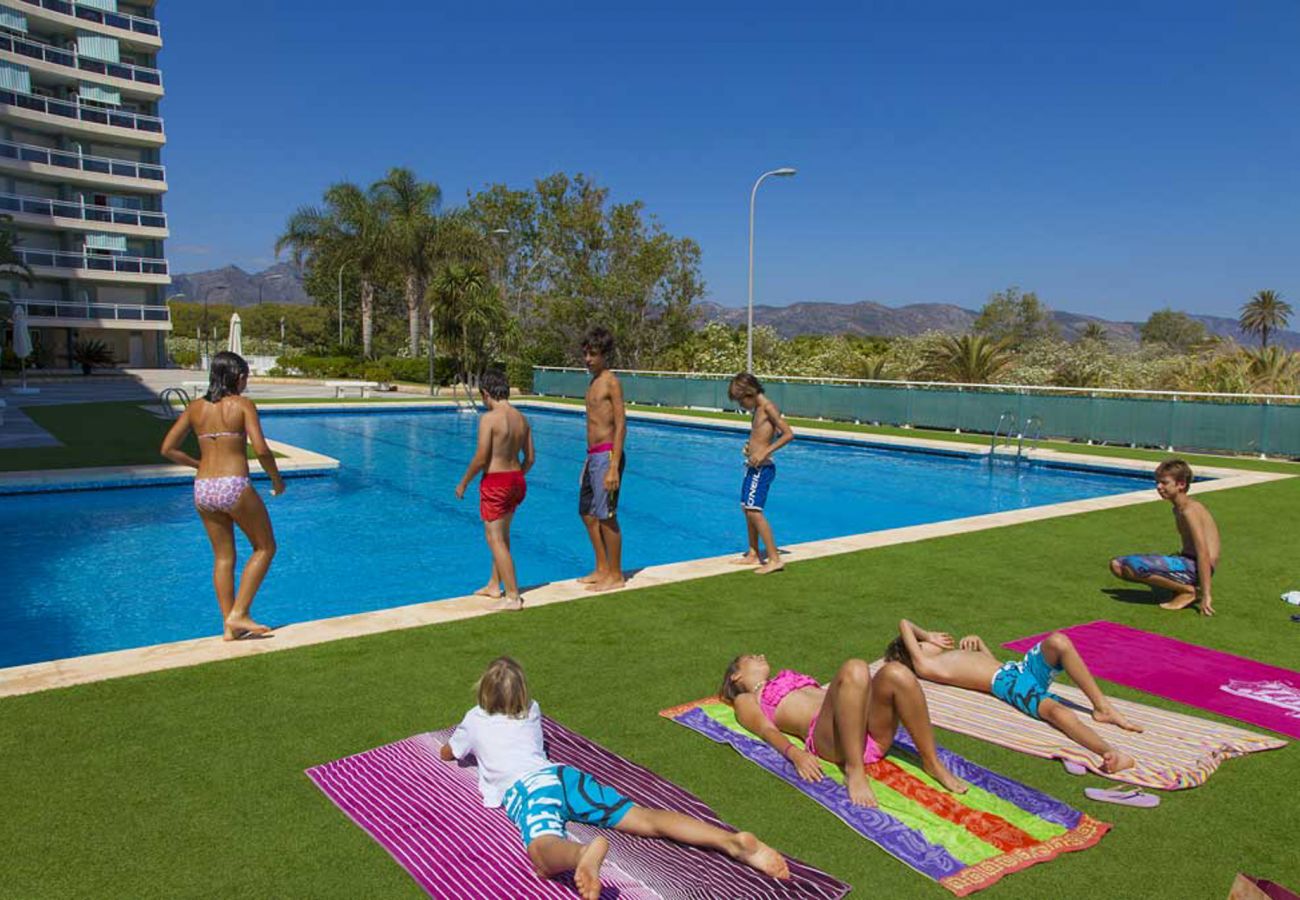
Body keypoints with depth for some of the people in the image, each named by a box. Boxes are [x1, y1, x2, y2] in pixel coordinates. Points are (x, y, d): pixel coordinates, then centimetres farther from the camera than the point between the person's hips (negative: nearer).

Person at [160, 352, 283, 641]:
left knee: (223, 556, 16)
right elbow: (261, 450, -13)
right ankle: (238, 614, 4)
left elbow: (168, 449, 10)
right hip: (234, 486, -5)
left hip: (203, 489, 6)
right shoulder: (242, 404, -4)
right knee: (265, 547, 12)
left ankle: (229, 626, 18)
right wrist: (277, 479, 2)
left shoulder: (195, 407, 10)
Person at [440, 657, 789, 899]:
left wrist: (463, 738, 65)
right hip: (562, 774, 4)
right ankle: (732, 841, -34)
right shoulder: (532, 712, 32)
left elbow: (446, 754, 43)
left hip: (525, 789, -4)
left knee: (545, 857, -35)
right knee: (646, 819, -12)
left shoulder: (475, 720, 24)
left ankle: (586, 852, -73)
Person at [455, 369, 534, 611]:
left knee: (495, 539, -1)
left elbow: (480, 459, -18)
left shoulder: (489, 418, -16)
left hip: (495, 482, -8)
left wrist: (463, 483, -5)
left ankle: (513, 597, -2)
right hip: (517, 480, 8)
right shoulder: (521, 418, 5)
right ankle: (494, 585, 36)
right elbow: (529, 458, 9)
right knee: (502, 534, 22)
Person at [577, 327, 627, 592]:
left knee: (606, 516, -4)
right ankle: (602, 570, 25)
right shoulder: (594, 382, 16)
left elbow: (621, 425, -16)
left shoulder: (611, 382, -11)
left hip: (606, 455, -10)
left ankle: (615, 575, 7)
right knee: (588, 513, 14)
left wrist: (614, 468, -21)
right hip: (592, 455, 10)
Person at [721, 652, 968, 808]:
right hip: (828, 736, -6)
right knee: (854, 670, -33)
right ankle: (855, 771, -28)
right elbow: (766, 729, 4)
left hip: (870, 734, 6)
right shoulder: (746, 700, 23)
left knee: (895, 673, -25)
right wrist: (795, 754, -18)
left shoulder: (790, 677, 40)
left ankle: (933, 763, -13)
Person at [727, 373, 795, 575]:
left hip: (762, 468, -10)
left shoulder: (768, 407, -12)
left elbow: (789, 434, -18)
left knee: (754, 511, -15)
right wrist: (751, 446, 12)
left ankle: (775, 559, -13)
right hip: (752, 467, 10)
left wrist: (764, 452, -22)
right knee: (747, 510, 14)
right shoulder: (758, 409, 14)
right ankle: (753, 555, 25)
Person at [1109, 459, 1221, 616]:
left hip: (1195, 568, -10)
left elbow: (1204, 553, -21)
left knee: (1133, 565, -30)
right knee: (1117, 565, 7)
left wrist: (1205, 595, -23)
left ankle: (1187, 591, -10)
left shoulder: (1190, 510, -16)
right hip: (1187, 563, 10)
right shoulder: (1178, 509, 14)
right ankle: (1182, 586, 4)